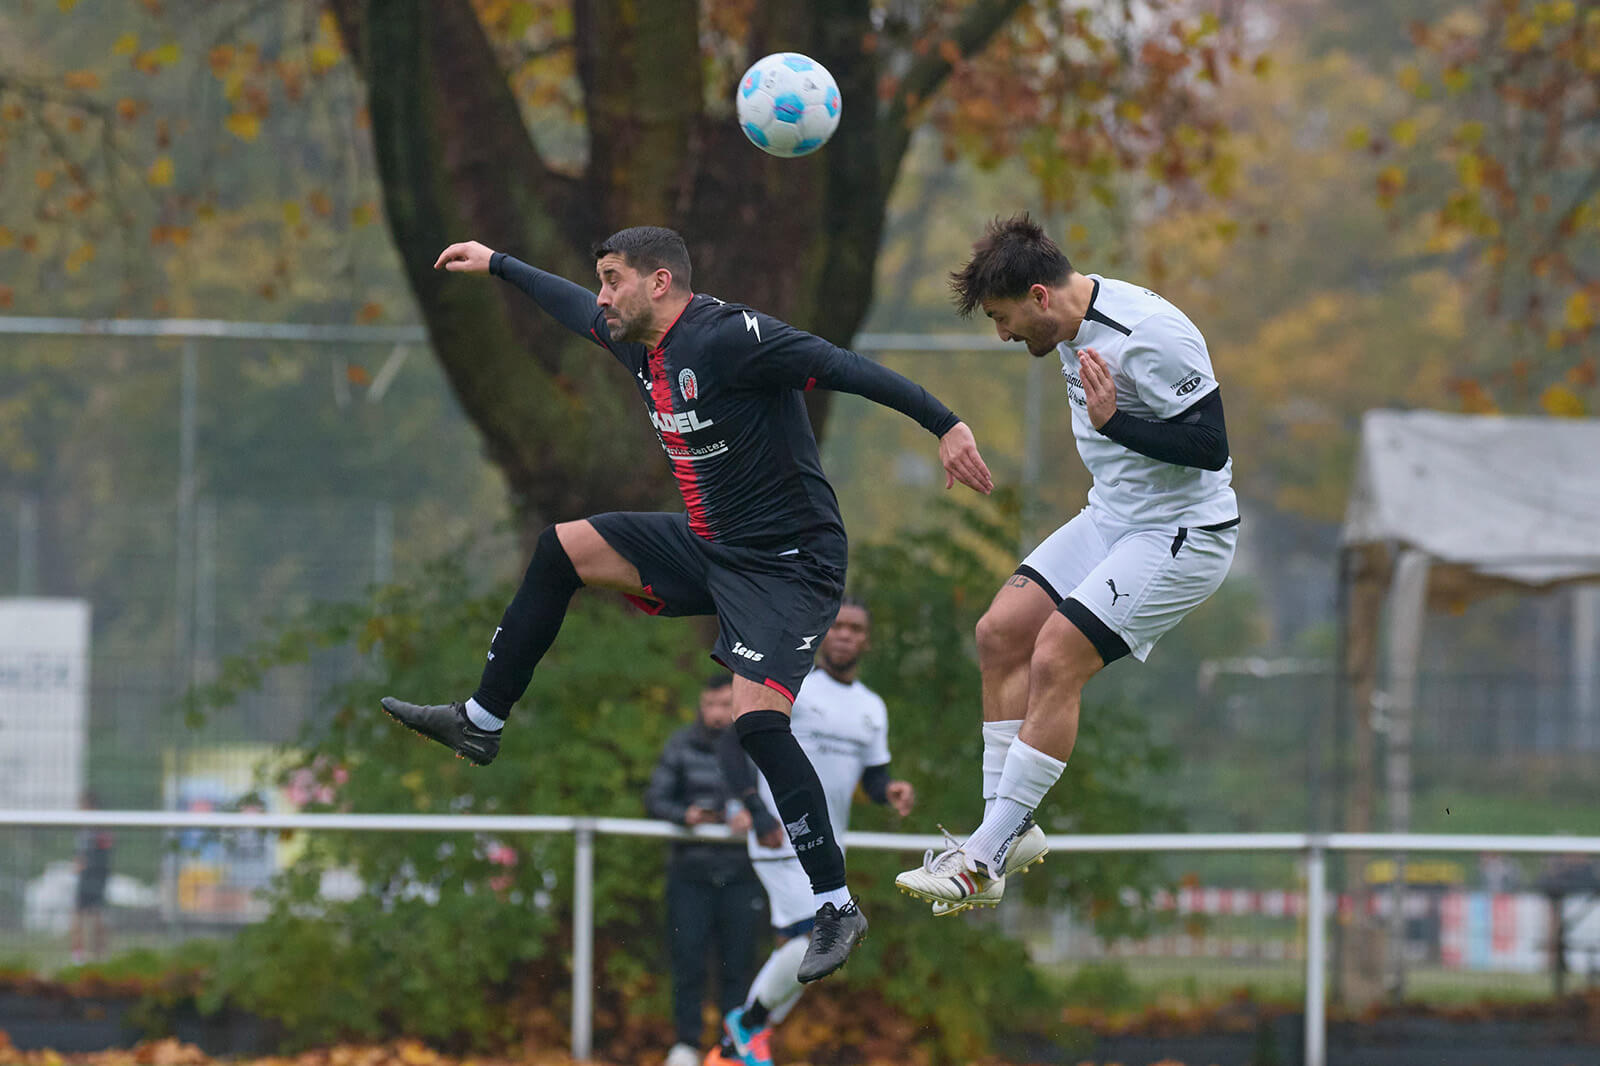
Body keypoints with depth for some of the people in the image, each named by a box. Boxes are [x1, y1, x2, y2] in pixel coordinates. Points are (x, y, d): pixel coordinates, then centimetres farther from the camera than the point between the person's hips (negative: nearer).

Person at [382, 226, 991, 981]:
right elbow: (579, 310, 27)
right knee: (563, 548, 12)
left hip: (788, 563, -9)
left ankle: (836, 909, -13)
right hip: (710, 544, 9)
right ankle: (481, 724, 24)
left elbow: (844, 368, -28)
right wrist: (497, 265, 41)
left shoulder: (728, 337, -23)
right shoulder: (641, 344, 6)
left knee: (756, 720, -23)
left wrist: (944, 425, -36)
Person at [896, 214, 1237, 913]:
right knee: (1001, 632, 1)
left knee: (1055, 659, -17)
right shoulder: (1076, 326, 4)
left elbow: (1211, 444, -24)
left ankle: (988, 857, -14)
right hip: (1111, 519, 10)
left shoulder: (1151, 336, -25)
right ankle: (1010, 829, 6)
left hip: (1183, 535, -10)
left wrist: (1114, 423, -31)